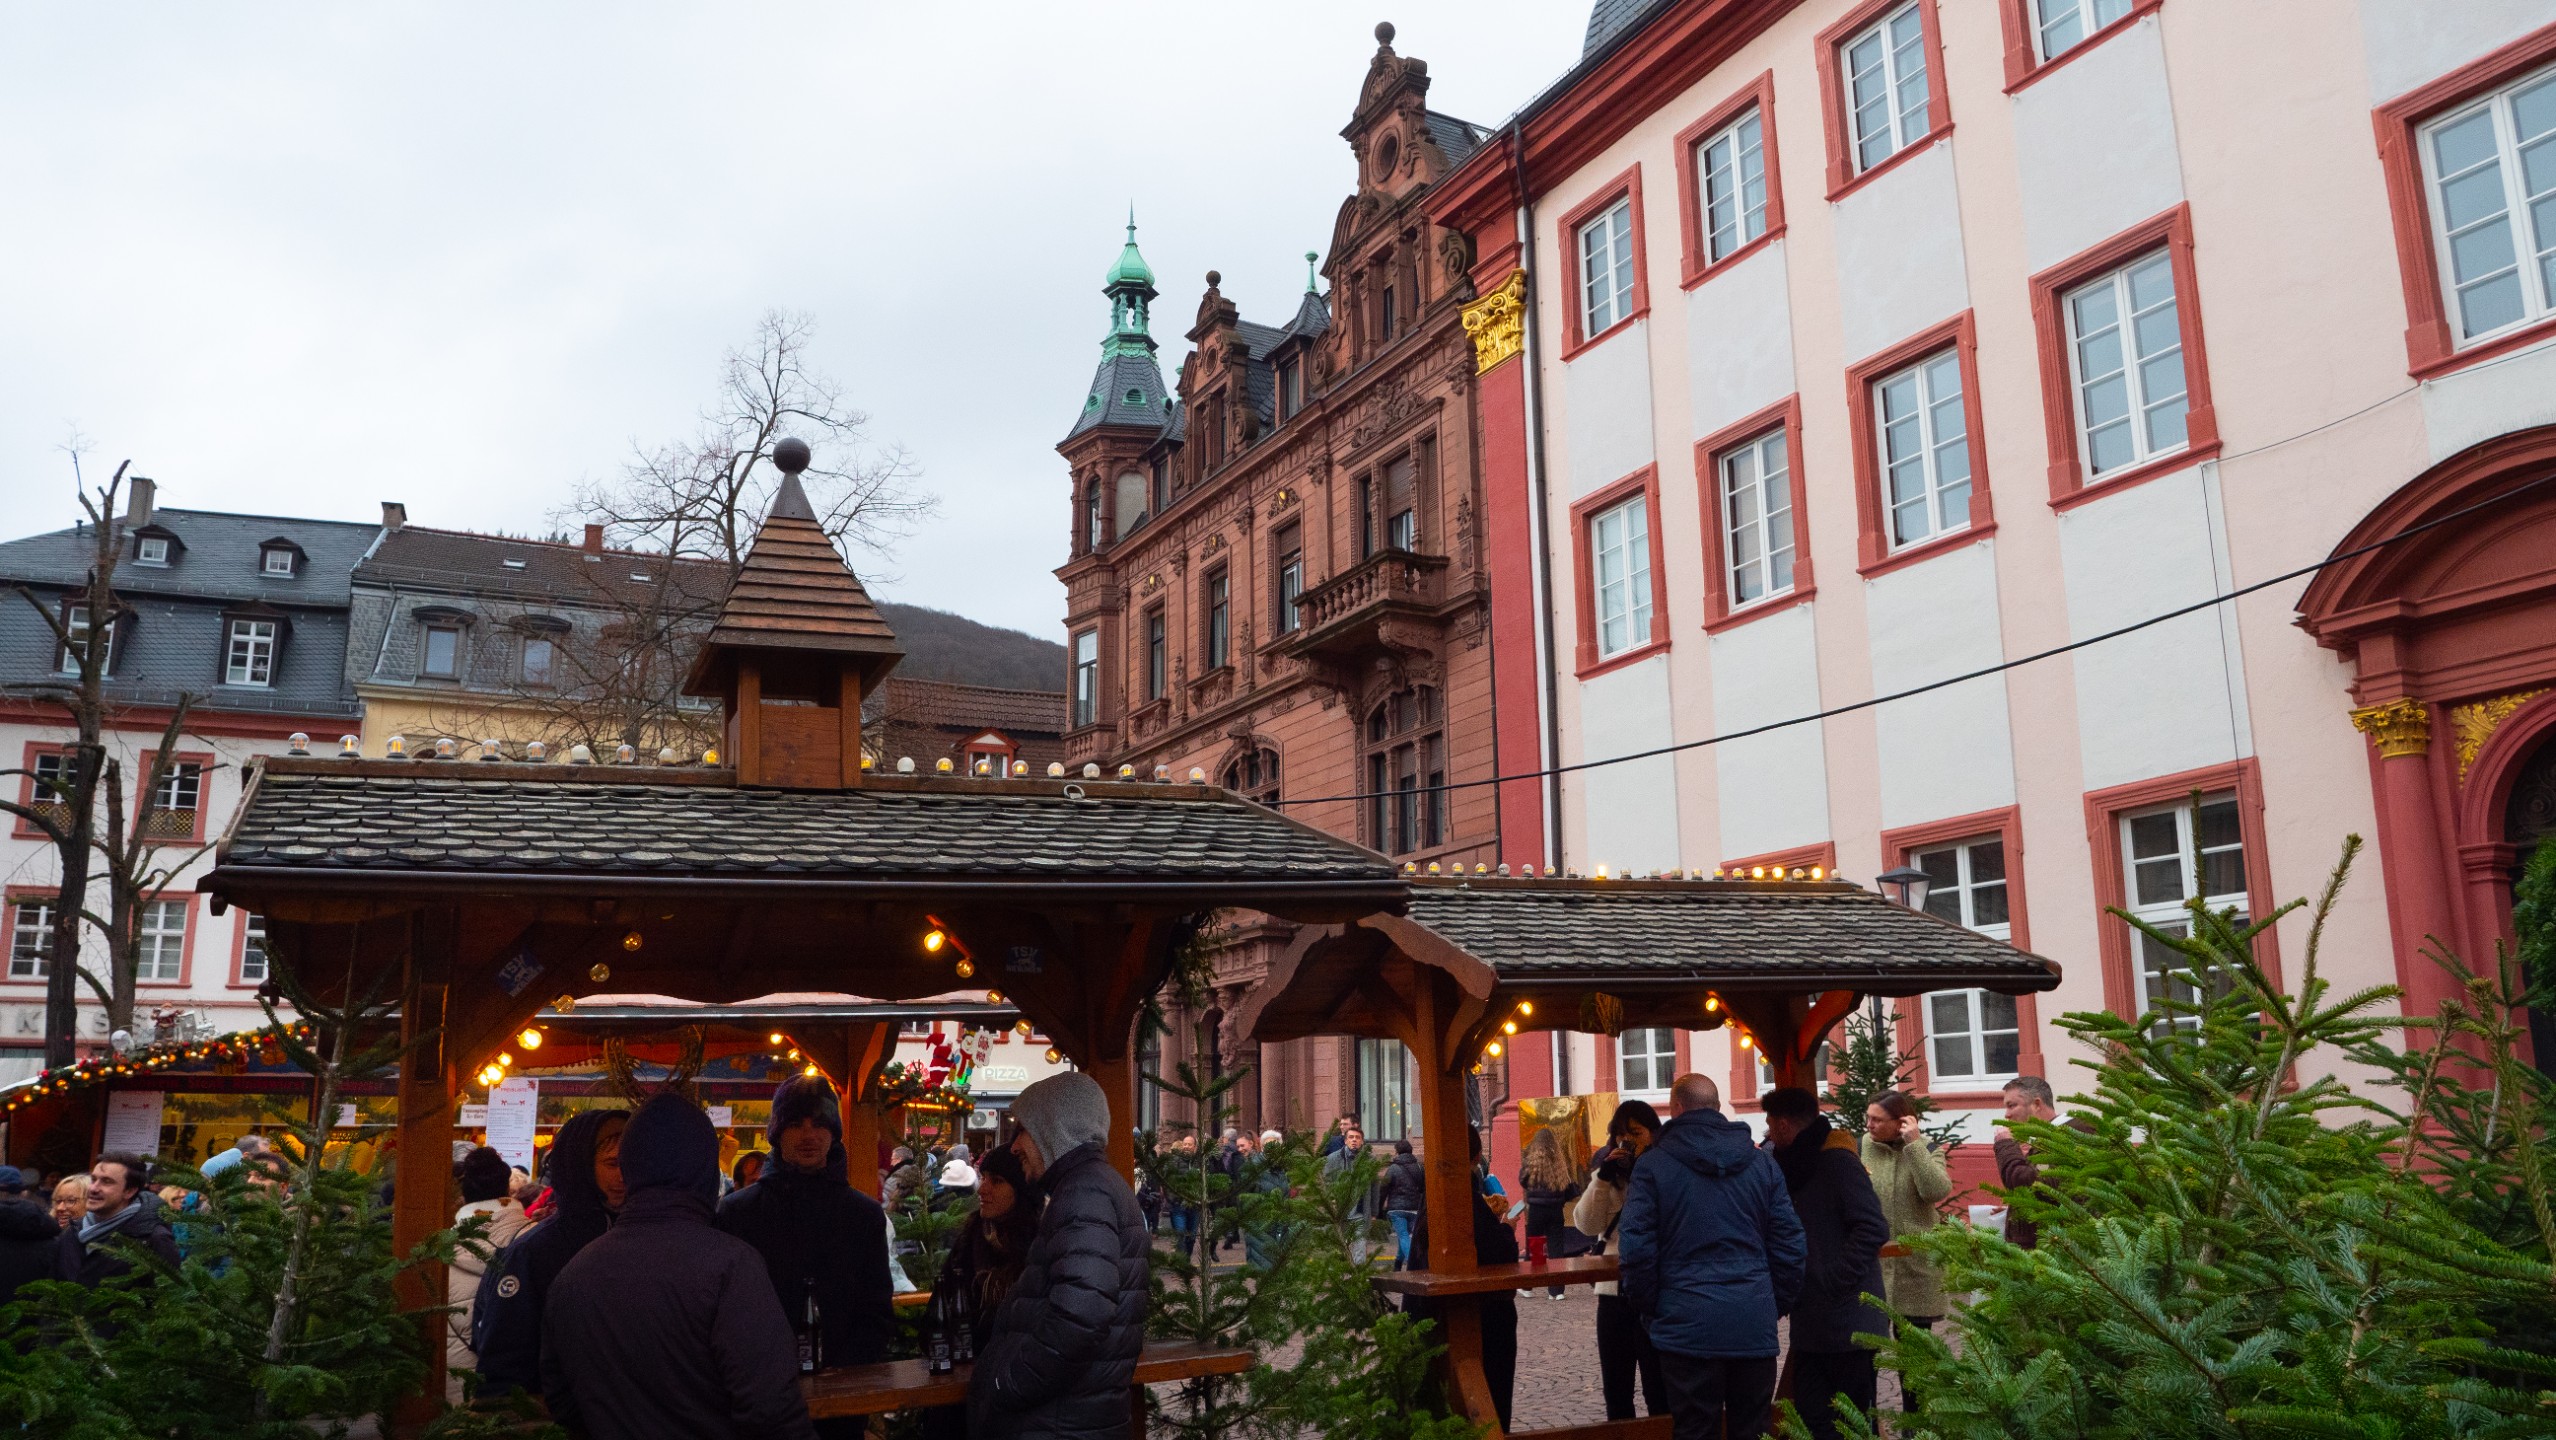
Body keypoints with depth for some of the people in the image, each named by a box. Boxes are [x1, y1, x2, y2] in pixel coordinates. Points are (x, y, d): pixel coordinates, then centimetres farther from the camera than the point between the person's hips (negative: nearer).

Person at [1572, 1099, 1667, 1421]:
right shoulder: (1606, 1169, 10)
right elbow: (1586, 1224, -2)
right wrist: (1603, 1177, -10)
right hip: (1612, 1289, 5)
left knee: (1658, 1386, 3)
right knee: (1615, 1386, 14)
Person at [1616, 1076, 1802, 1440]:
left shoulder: (1652, 1164, -3)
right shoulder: (1762, 1162, 8)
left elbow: (1636, 1248, -7)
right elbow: (1789, 1245, 7)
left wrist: (1649, 1309, 4)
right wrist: (1777, 1306, 16)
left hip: (1688, 1327, -3)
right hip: (1755, 1325, 3)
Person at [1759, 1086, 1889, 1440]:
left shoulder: (1837, 1160, -13)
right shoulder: (1796, 1164, 14)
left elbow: (1873, 1228, -21)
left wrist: (1834, 1283, -21)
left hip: (1849, 1322, -8)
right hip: (1811, 1323, 8)